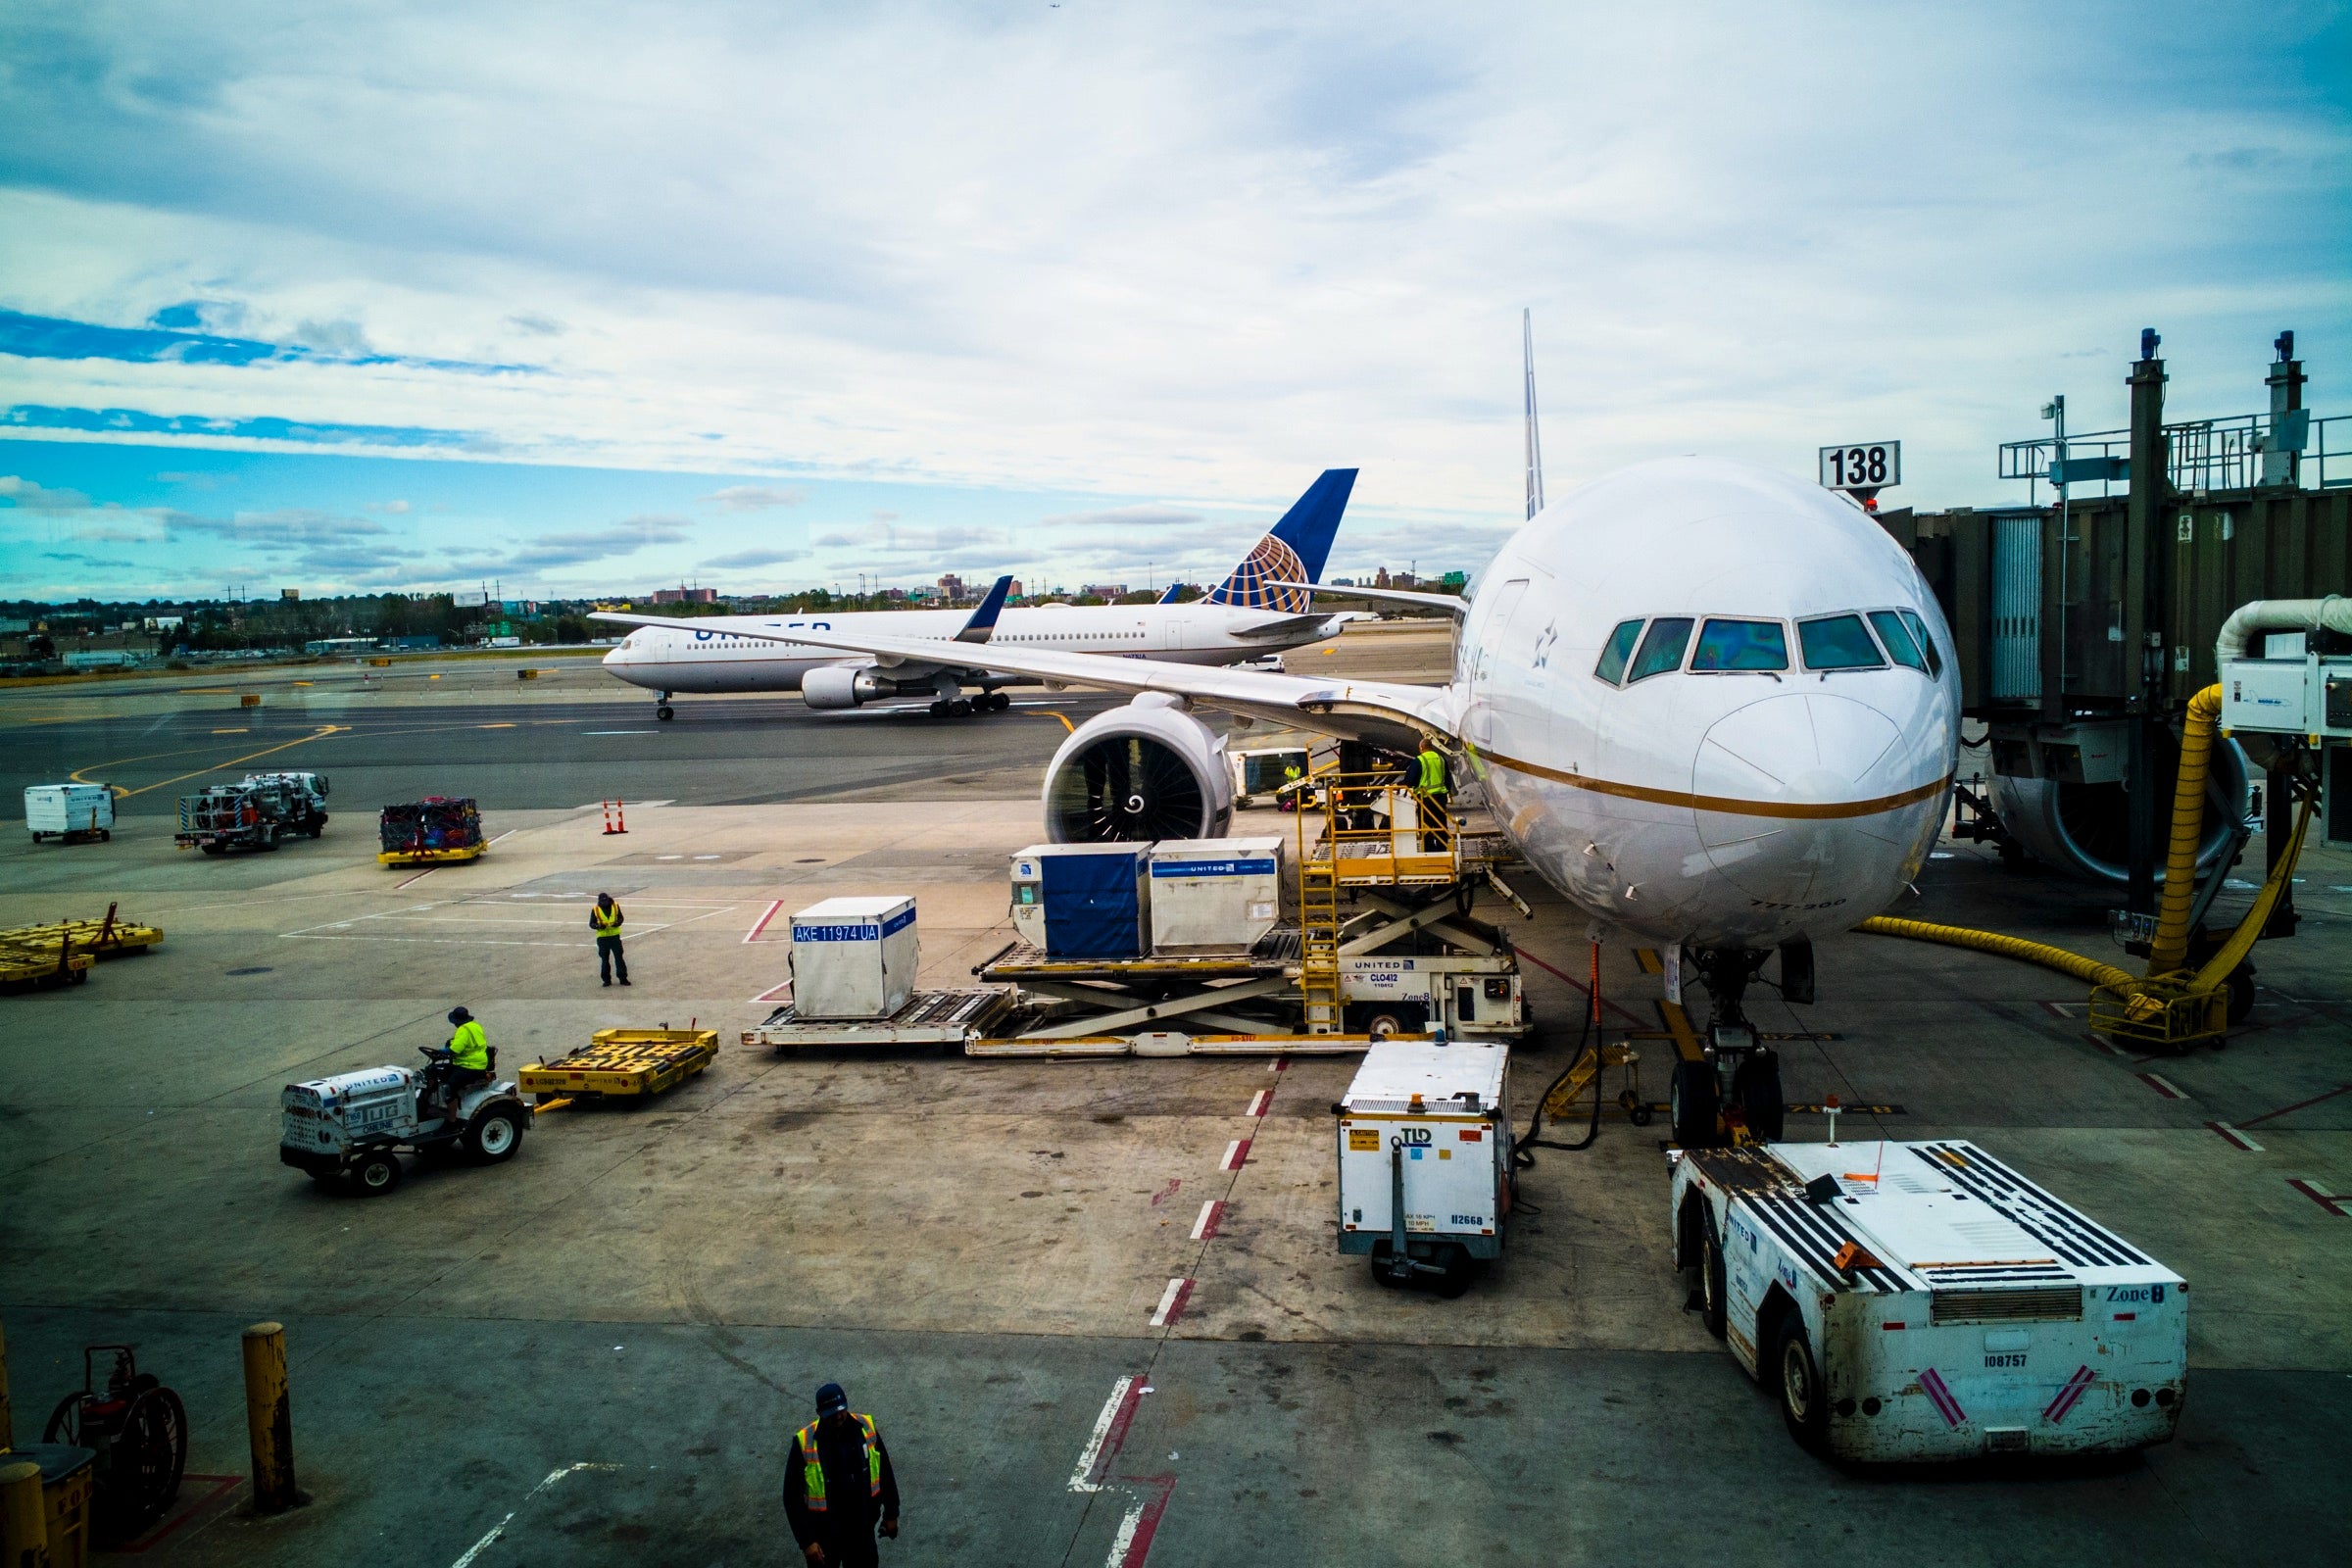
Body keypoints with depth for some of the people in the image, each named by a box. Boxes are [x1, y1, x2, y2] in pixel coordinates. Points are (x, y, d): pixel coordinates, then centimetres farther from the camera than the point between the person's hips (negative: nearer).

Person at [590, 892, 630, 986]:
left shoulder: (615, 906, 0)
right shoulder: (595, 910, -3)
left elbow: (620, 918, 10)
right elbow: (591, 924, 1)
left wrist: (617, 923, -13)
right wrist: (599, 926, -19)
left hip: (615, 936, 0)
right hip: (602, 937, 0)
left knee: (619, 957, 0)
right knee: (604, 959, 7)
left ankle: (623, 978, 7)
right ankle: (606, 979, 16)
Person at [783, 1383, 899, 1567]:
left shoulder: (866, 1429, -13)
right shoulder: (805, 1444, -22)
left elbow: (885, 1473, 1)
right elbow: (793, 1496, -14)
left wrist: (891, 1513, 7)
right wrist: (806, 1540, -15)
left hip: (862, 1527, 3)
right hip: (825, 1532, -2)